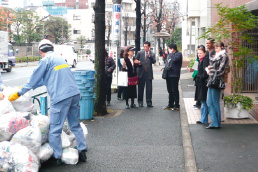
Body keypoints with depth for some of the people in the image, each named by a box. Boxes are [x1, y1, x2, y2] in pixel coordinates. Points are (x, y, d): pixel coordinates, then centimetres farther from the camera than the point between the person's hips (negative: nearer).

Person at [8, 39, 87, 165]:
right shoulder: (60, 58, 22)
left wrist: (18, 93, 13)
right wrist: (27, 87, 32)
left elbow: (34, 79, 1)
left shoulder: (45, 60, -3)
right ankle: (82, 152, 22)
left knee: (55, 130, 3)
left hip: (61, 97, -8)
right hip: (74, 94, 8)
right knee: (75, 125, 18)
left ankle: (56, 158, 10)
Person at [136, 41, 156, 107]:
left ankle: (149, 102, 5)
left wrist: (149, 55, -18)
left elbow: (154, 61, -8)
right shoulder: (140, 53, 9)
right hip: (141, 73, 1)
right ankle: (140, 102, 10)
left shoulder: (152, 54, 7)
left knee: (149, 88, -1)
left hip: (148, 73, 0)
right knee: (140, 88, 3)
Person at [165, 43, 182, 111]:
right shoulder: (170, 54, 18)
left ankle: (176, 106, 3)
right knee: (170, 90, 13)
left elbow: (174, 59, -26)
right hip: (169, 74, 8)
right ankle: (170, 104, 21)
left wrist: (171, 53, -12)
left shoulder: (178, 54, -8)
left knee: (175, 90, -4)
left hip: (174, 75, -8)